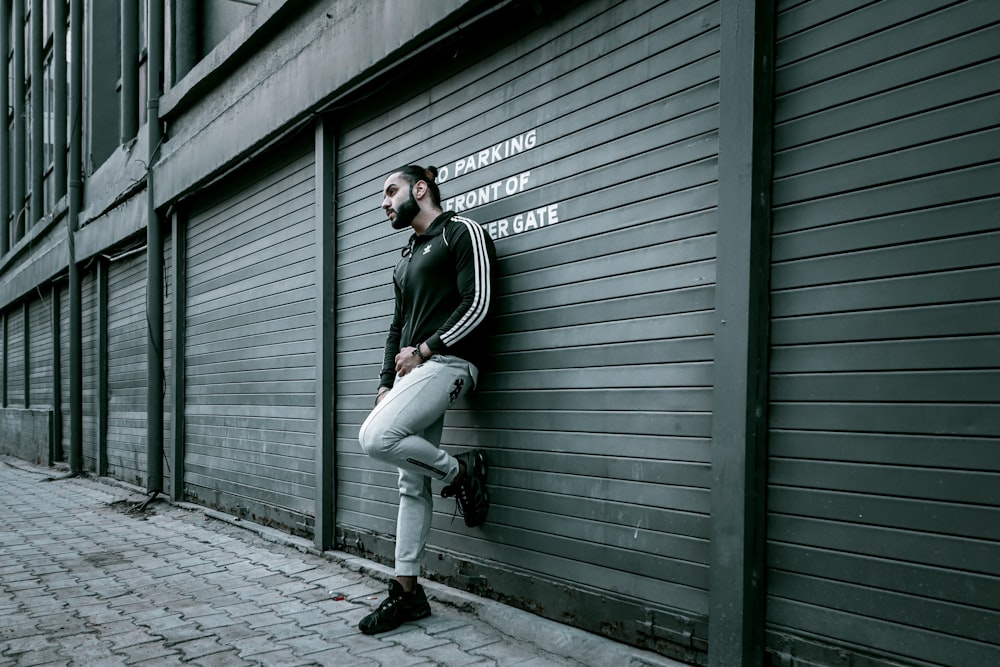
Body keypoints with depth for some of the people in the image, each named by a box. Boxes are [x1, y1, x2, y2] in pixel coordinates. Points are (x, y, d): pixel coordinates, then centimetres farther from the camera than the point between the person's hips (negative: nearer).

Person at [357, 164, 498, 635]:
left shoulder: (460, 232, 0)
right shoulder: (406, 258, 26)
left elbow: (479, 305, -12)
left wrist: (424, 349, -13)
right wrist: (386, 383, 13)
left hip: (447, 362, -8)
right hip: (413, 370, 8)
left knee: (376, 437, -27)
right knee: (412, 486, 5)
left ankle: (459, 471, -4)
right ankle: (407, 591, 9)